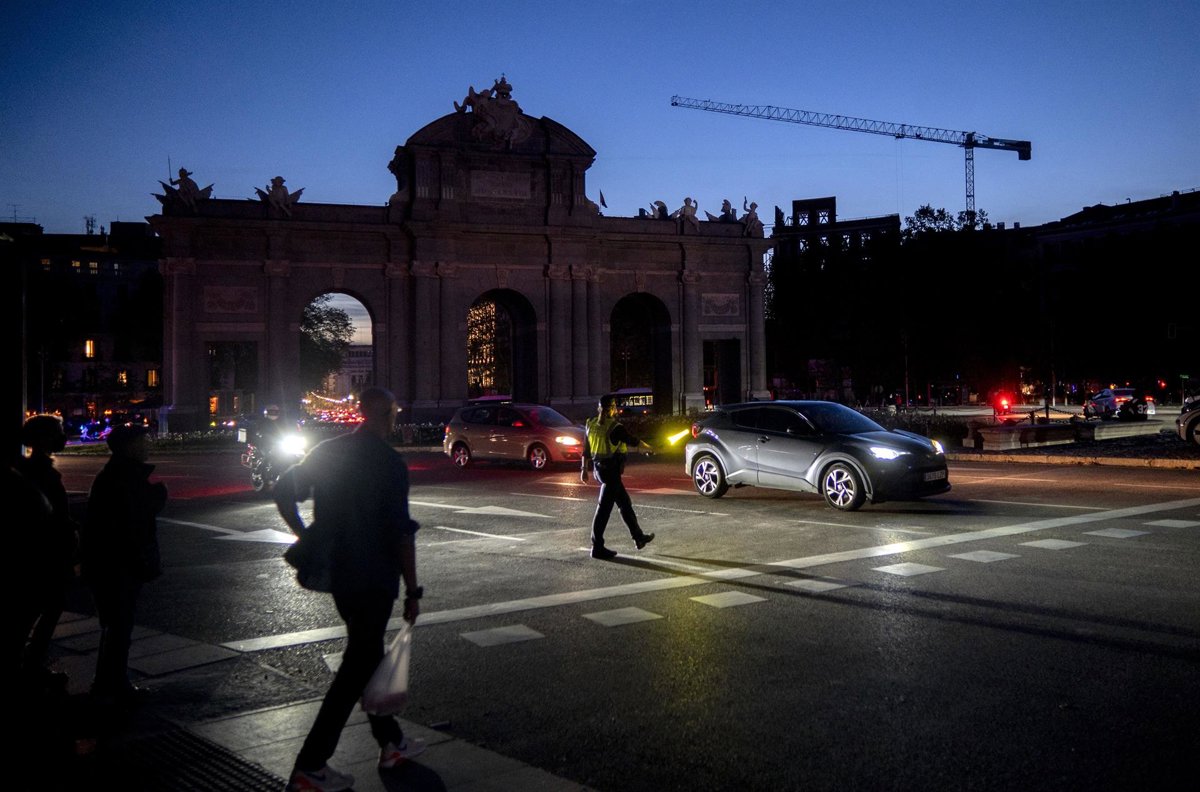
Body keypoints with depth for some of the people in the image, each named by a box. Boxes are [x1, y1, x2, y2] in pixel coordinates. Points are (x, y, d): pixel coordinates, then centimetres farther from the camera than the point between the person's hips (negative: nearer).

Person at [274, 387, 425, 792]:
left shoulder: (326, 451, 5)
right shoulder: (389, 462, -15)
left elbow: (284, 492, 8)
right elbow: (401, 532, -17)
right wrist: (412, 591, -12)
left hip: (336, 572, 7)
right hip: (374, 578, -7)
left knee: (367, 655, 20)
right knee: (356, 667, 0)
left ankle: (391, 742, 32)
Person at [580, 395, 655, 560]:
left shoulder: (592, 425, 4)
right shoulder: (615, 428, -17)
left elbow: (586, 449, 9)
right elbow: (633, 441, -5)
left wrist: (584, 469, 17)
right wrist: (648, 447, 12)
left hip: (599, 469, 8)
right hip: (611, 470, -8)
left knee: (625, 503, 19)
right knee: (604, 508, -5)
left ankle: (638, 537, 29)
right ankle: (597, 547, -2)